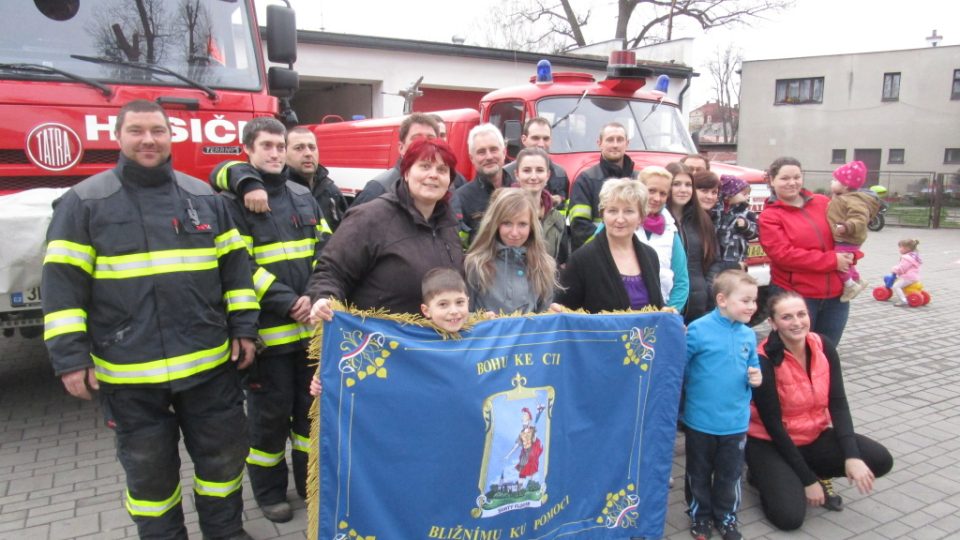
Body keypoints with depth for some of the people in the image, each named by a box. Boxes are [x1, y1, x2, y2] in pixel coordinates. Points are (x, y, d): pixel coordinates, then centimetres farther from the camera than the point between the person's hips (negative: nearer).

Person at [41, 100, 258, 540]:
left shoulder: (204, 196, 7)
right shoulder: (84, 202, -2)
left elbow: (234, 266, 9)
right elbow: (63, 282, -5)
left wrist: (243, 328, 4)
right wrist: (70, 356, -9)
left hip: (210, 362, 3)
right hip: (129, 373, -2)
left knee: (224, 455, 14)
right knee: (149, 469, 13)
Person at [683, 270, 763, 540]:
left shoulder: (748, 335, 0)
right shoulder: (698, 330, -18)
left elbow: (753, 367, 13)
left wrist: (756, 377, -5)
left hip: (736, 421, 4)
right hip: (700, 420, -4)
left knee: (729, 474, 19)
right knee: (699, 472, 16)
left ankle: (726, 515, 40)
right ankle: (699, 514, 37)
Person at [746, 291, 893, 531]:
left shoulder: (823, 346, -7)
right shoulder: (764, 360, -24)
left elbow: (838, 403, -8)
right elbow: (772, 424, -20)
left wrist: (851, 456, -21)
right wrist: (806, 479, -18)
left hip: (815, 436, 6)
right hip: (770, 442, -5)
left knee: (880, 460, -15)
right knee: (790, 517, -23)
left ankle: (819, 476, 10)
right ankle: (765, 475, 9)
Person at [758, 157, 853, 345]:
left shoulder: (823, 202, 9)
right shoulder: (769, 216, -6)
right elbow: (784, 254, -16)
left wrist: (850, 254, -7)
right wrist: (831, 261, -17)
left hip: (835, 295, 5)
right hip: (794, 297, -5)